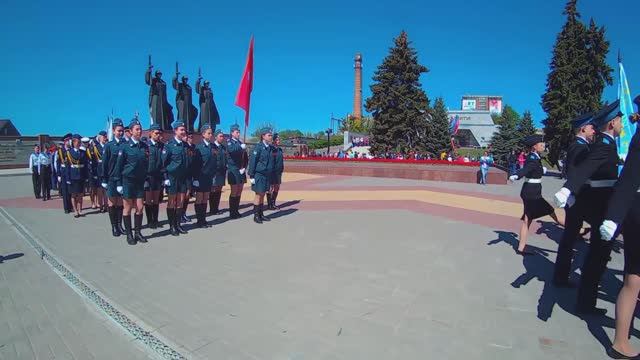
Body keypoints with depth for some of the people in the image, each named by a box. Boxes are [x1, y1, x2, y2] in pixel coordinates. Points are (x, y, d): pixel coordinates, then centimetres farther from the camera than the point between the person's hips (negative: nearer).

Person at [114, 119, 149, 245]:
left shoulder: (145, 146, 5)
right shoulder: (125, 147, -6)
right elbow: (119, 166, -5)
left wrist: (146, 179, 8)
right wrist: (118, 183, -7)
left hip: (140, 181, 4)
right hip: (127, 181, -3)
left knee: (139, 208, 4)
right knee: (128, 208, 5)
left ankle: (138, 232, 16)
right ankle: (129, 235, 13)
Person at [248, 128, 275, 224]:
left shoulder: (270, 148, 9)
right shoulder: (258, 147, -10)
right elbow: (252, 161, -12)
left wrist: (271, 176, 17)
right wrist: (251, 175, -15)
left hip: (267, 175, 6)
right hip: (259, 174, -6)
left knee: (262, 195, 12)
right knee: (258, 195, -2)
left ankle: (261, 214, 20)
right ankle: (256, 216, 7)